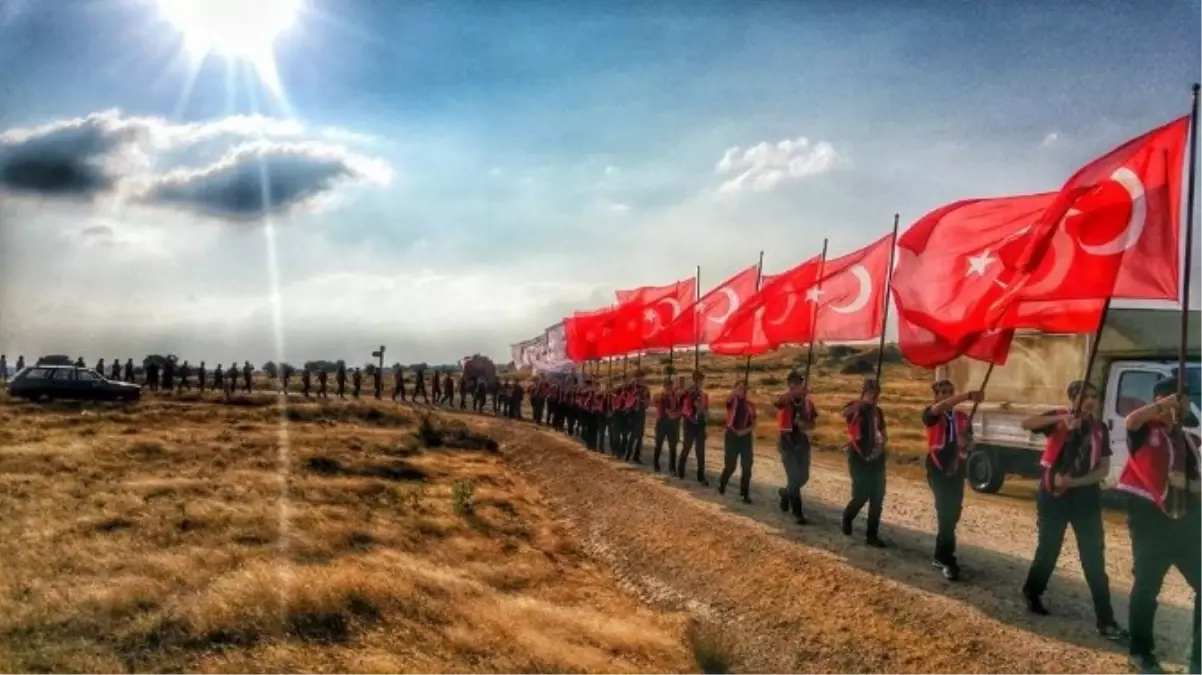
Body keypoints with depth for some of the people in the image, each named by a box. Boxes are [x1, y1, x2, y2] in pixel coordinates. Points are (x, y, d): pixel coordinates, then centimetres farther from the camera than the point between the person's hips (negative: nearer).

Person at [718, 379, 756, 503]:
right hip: (732, 435, -2)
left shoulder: (750, 405, 7)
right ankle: (722, 485, 31)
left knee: (746, 466, 0)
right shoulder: (732, 401, 0)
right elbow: (728, 399, -26)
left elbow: (753, 423, 6)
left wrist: (746, 430, -11)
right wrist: (738, 388, -35)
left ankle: (745, 493, 11)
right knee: (730, 465, 2)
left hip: (745, 436, 3)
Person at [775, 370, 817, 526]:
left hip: (803, 442, 5)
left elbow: (813, 422, 11)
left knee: (804, 477, 11)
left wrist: (806, 425, -12)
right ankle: (798, 512, 9)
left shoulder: (808, 401, 2)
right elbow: (780, 400, -38)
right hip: (788, 442, -5)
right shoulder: (785, 400, -11)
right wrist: (799, 391, -47)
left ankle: (785, 492, 42)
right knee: (794, 477, -10)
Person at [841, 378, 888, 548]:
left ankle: (872, 535, 9)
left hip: (876, 458, 5)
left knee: (877, 497, 1)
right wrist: (863, 402, -46)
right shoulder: (855, 407, -7)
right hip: (859, 458, -5)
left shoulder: (878, 411, 10)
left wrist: (883, 438, -1)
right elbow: (845, 413, -32)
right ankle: (848, 517, 23)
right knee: (861, 495, -9)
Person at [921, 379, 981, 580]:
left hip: (957, 468, 5)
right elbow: (940, 407, -31)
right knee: (945, 513, -12)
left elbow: (968, 438, 16)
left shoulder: (962, 416, 6)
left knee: (953, 513, 10)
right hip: (938, 468, -5)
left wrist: (965, 439, -11)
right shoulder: (930, 414, -9)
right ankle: (946, 560, -8)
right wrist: (968, 396, -43)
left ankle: (942, 555, 23)